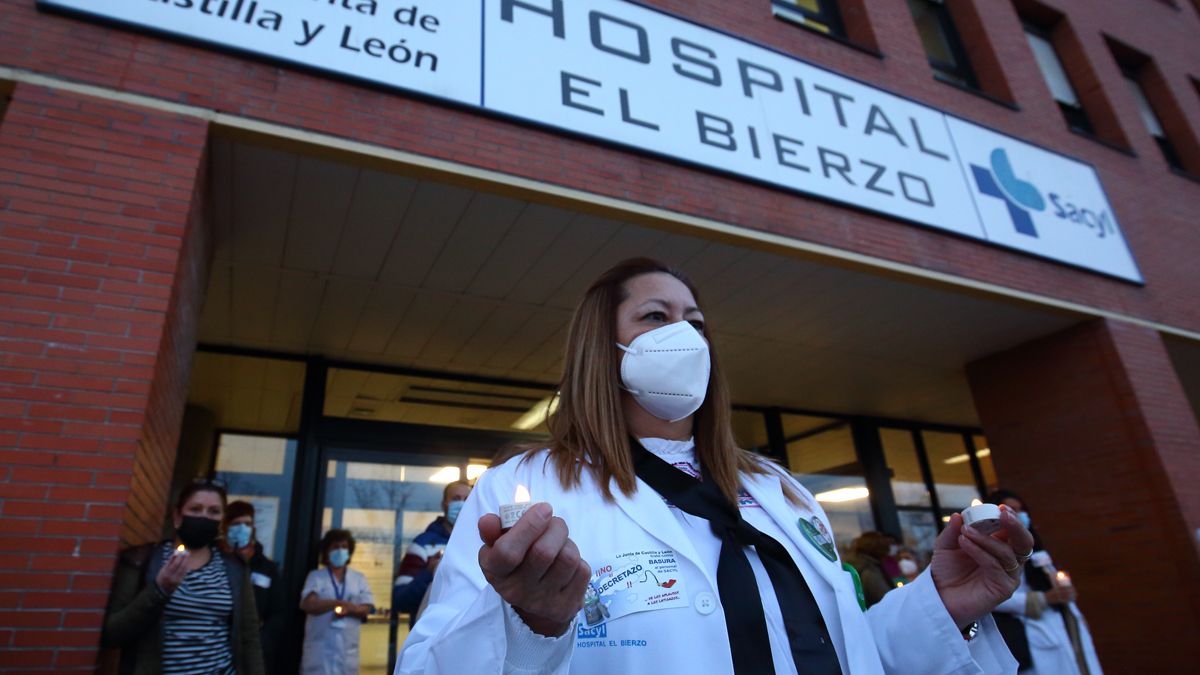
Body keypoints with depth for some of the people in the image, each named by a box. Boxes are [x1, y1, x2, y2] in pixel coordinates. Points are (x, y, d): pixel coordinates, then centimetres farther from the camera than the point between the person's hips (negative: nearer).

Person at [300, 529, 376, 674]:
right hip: (320, 647, -2)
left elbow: (367, 608, 4)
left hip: (347, 648, 2)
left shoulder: (358, 578, 12)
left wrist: (349, 610, -16)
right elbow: (308, 604, -11)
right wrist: (340, 603, -21)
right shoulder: (316, 576, 5)